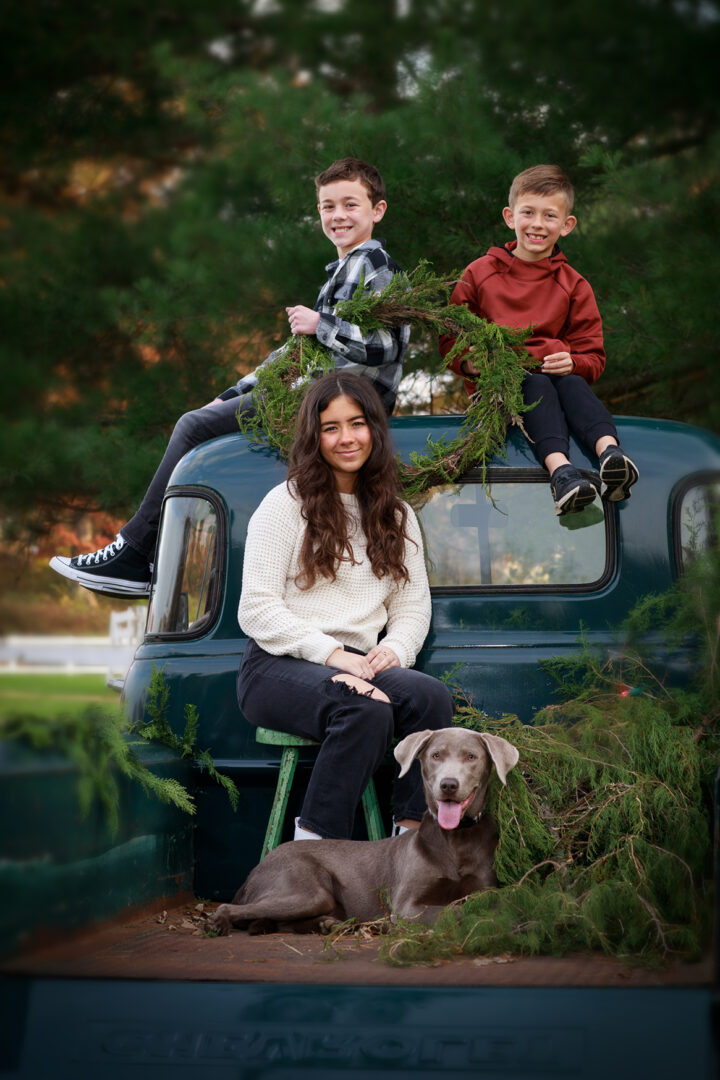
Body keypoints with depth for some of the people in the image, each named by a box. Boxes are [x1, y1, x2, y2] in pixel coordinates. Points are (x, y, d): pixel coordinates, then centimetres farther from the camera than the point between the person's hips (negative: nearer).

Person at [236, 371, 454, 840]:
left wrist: (394, 649, -8)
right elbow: (256, 609, -2)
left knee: (433, 696, -29)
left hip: (357, 665, 4)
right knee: (367, 710, -37)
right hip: (278, 667, -4)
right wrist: (330, 652, -15)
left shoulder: (397, 517, 21)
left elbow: (413, 608, 16)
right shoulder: (286, 504, 5)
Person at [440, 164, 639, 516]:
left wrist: (571, 362, -15)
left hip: (554, 371, 2)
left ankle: (610, 454, -59)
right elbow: (450, 341, 9)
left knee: (572, 383, -33)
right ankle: (560, 471, -58)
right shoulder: (480, 273, 9)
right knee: (537, 385, -34)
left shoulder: (573, 285, 12)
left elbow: (593, 358, 10)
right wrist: (470, 362, -14)